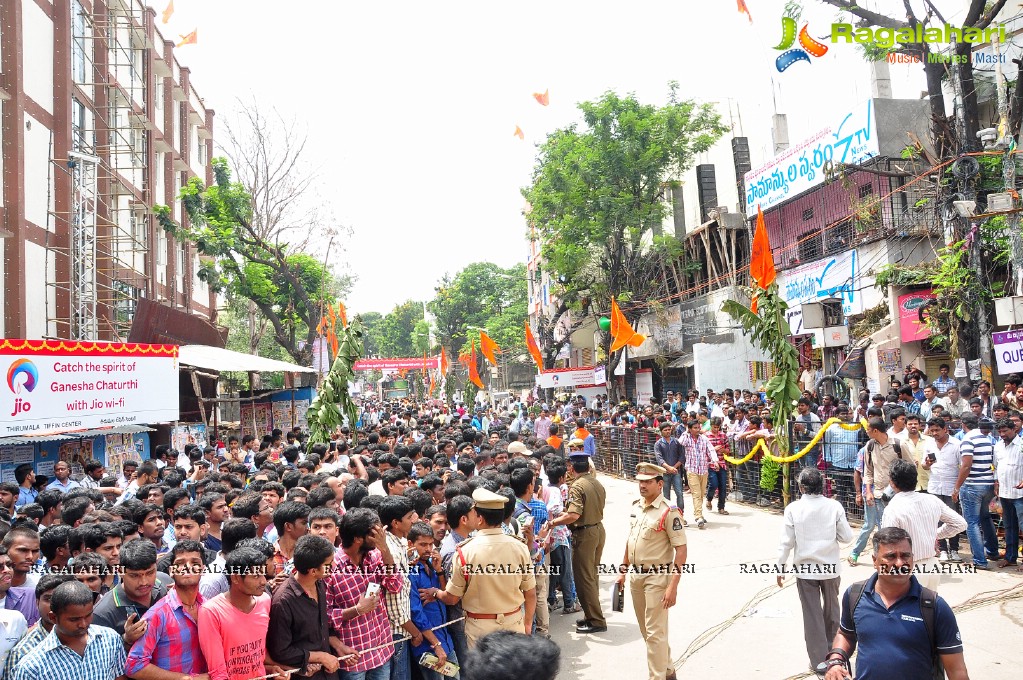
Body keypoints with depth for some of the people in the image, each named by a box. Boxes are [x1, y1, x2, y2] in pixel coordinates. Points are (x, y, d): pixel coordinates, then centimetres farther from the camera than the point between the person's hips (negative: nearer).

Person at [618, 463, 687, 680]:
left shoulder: (669, 511, -16)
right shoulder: (636, 506, 7)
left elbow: (681, 549, -18)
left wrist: (673, 585, -23)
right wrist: (623, 570, 18)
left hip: (657, 577, -8)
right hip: (635, 575, 8)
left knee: (655, 632, -4)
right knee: (646, 630, 19)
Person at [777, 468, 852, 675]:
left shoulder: (793, 509, -13)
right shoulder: (834, 506, -11)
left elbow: (786, 542, -10)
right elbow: (847, 536, -5)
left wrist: (781, 568, 1)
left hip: (804, 569, -2)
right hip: (830, 567, 2)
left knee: (812, 614, 8)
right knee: (831, 610, 23)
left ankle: (819, 660, 13)